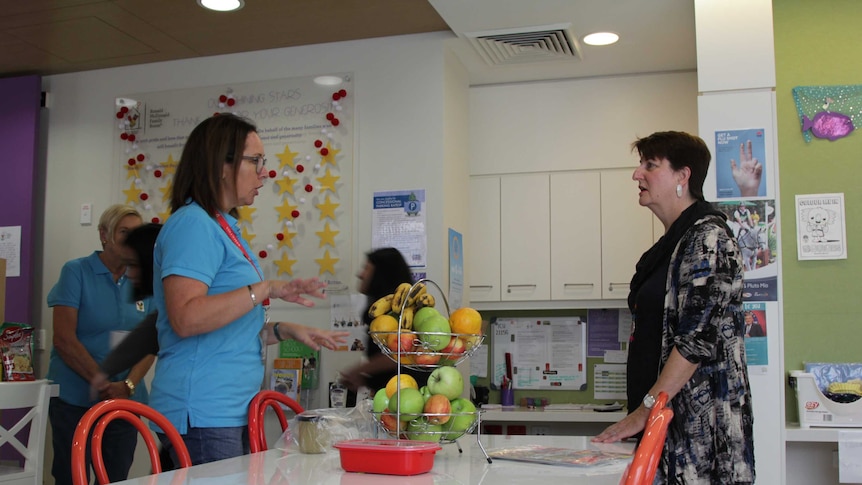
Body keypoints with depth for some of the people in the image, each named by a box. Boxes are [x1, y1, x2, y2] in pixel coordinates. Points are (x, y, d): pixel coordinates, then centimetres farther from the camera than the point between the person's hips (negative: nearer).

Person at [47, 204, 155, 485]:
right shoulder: (76, 272, -4)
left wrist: (128, 385, -14)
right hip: (75, 399, -4)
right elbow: (64, 339, -11)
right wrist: (104, 384, -16)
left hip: (126, 402, 4)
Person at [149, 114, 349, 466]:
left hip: (231, 411, 9)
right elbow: (185, 319, -24)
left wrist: (285, 330, 14)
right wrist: (267, 289, -23)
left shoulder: (224, 228, 19)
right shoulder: (192, 224, -11)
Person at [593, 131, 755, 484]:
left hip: (700, 419, -9)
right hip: (665, 417, 9)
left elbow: (699, 338, -19)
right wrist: (642, 412, 15)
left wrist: (645, 410, -18)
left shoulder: (708, 237, -10)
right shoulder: (672, 242, 17)